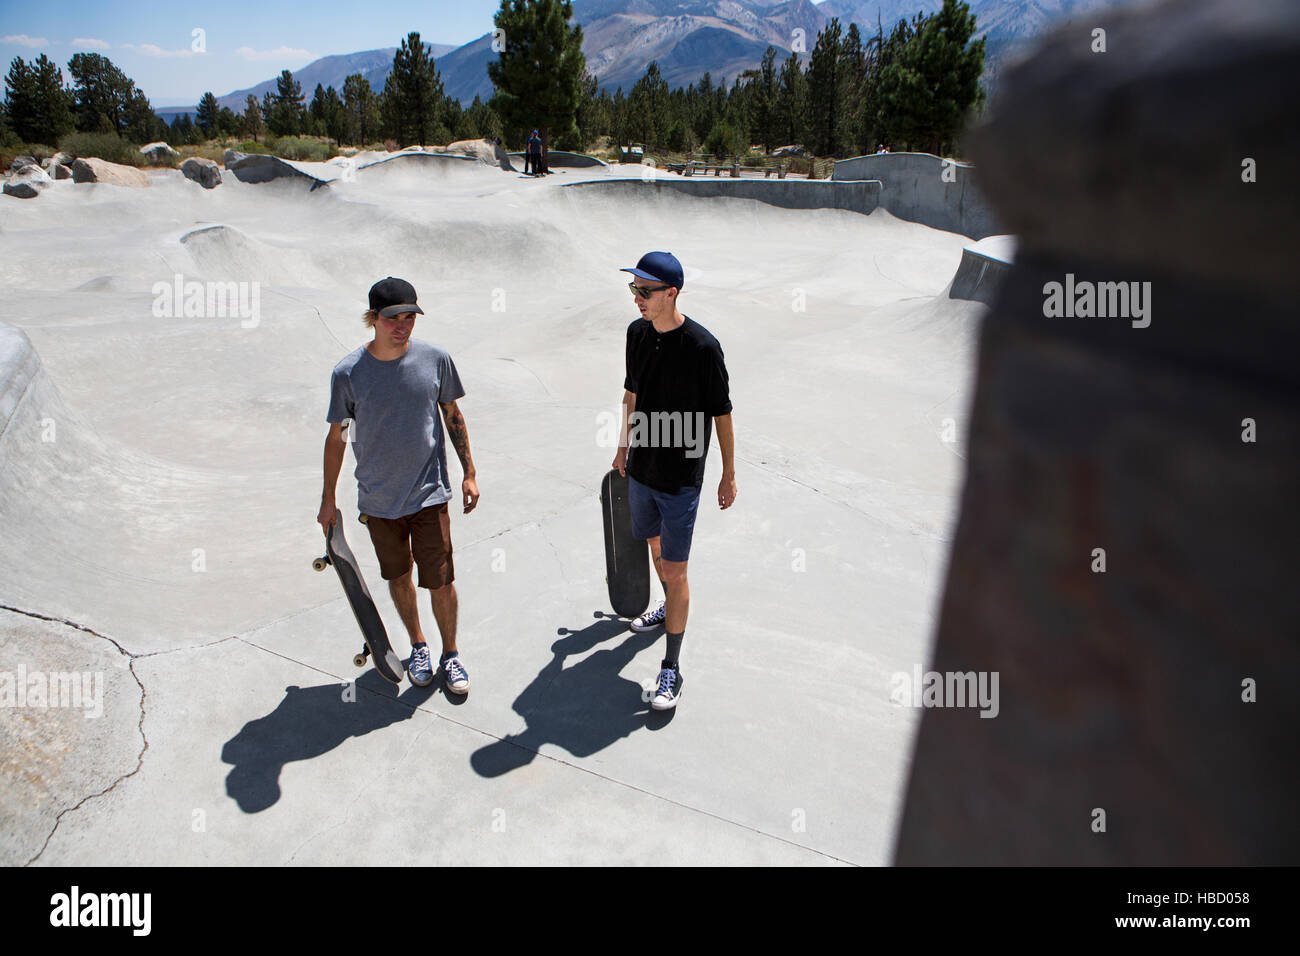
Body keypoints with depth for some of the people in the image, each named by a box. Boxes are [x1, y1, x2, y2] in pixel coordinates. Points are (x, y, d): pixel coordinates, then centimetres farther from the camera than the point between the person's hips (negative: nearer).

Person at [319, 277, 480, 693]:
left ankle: (451, 655, 25)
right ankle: (417, 646, 39)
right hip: (378, 499, 1)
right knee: (398, 579, 16)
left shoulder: (435, 359, -8)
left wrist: (469, 473, 4)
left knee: (440, 581, 1)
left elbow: (453, 416, 5)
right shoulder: (348, 372, -10)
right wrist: (328, 499, 5)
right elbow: (336, 437, 0)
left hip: (430, 494, 0)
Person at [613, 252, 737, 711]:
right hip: (641, 469, 7)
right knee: (656, 548, 25)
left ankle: (672, 669, 10)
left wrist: (729, 475, -6)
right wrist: (624, 447, 22)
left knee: (675, 572, -2)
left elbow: (721, 414, -11)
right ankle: (670, 608, 52)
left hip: (681, 478, -6)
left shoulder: (702, 346, -19)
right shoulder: (637, 333, 0)